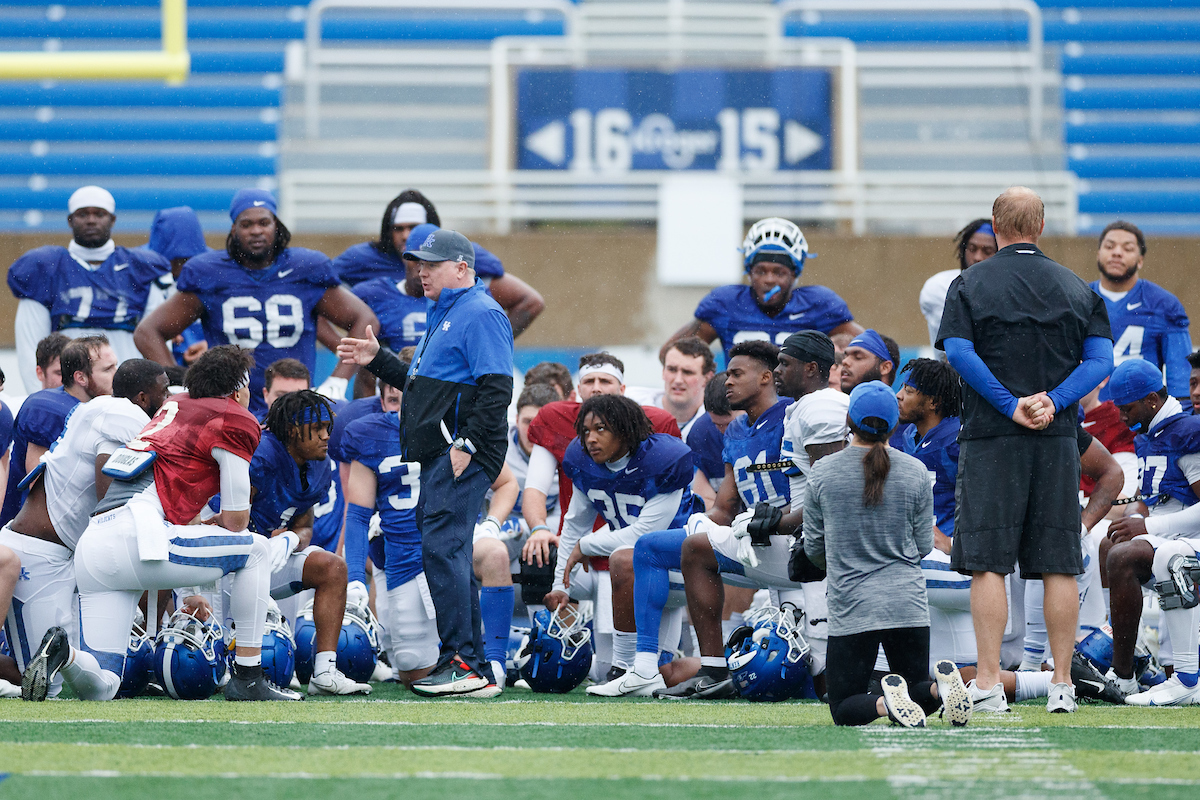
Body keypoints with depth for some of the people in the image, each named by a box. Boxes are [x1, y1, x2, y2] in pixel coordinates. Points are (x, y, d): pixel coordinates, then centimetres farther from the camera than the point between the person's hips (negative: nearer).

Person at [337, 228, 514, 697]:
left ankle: (462, 663, -16)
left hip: (462, 457, -11)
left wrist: (467, 443, -23)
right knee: (446, 552, 11)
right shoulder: (444, 316, 23)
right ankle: (473, 665, 14)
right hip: (438, 457, 11)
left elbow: (497, 388, -18)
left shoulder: (480, 315, -10)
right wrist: (377, 360, 22)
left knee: (442, 548, -16)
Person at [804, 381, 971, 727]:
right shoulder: (915, 472, -1)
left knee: (844, 709, 8)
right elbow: (923, 546, 7)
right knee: (918, 689, 19)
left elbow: (813, 547, 6)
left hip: (850, 606, -2)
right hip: (907, 602, 2)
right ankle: (941, 684, -17)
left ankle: (887, 703, -26)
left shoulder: (823, 472, -4)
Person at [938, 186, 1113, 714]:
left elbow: (958, 352, -12)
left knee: (987, 563, -2)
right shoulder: (1076, 288, 10)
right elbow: (1101, 359, 0)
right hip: (1058, 442, 2)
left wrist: (1011, 407, -12)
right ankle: (1062, 685, 4)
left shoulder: (970, 284, 2)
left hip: (990, 437, -2)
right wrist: (1053, 402, -9)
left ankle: (988, 682, -8)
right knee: (1060, 565, 4)